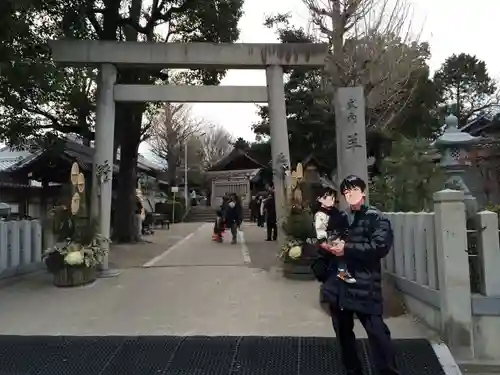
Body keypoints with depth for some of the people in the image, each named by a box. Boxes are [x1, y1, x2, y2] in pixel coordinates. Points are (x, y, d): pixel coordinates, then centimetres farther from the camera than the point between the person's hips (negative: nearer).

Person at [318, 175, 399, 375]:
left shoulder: (375, 217, -1)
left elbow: (381, 246, -15)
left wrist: (347, 248, -16)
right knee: (343, 333, 15)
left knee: (377, 333, -6)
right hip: (338, 284, 6)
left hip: (364, 285, -5)